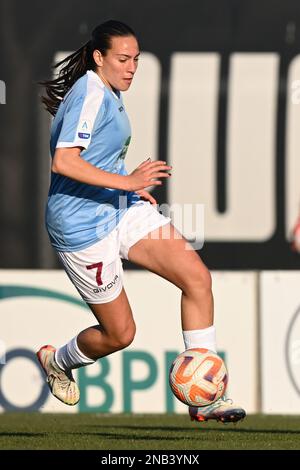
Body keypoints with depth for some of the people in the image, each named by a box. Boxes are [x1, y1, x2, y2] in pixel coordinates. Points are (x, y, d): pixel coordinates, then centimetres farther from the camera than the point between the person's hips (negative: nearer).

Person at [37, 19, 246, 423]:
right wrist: (127, 182, -33)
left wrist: (134, 191, 23)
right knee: (119, 334, 0)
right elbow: (63, 162, -30)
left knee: (198, 278, -8)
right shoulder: (90, 94, -19)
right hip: (83, 226, -9)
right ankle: (55, 361, 34)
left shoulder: (109, 93, 12)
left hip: (121, 209, 9)